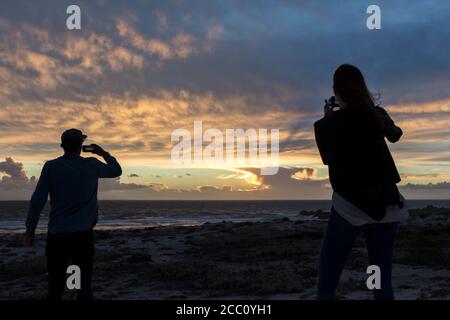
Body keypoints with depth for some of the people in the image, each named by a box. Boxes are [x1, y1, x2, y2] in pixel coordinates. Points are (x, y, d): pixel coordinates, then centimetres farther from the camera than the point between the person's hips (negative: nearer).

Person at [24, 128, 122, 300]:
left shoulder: (51, 166, -1)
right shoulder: (91, 165, 1)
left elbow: (38, 199, -6)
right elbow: (116, 171, 18)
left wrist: (30, 229, 1)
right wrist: (103, 153, 30)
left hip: (56, 235, 0)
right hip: (83, 234, 0)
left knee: (55, 286, 6)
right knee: (84, 285, 6)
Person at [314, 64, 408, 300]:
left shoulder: (325, 125, -6)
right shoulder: (377, 115, 2)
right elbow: (395, 136, 26)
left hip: (349, 208, -3)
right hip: (386, 207, 3)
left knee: (326, 285, 0)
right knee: (382, 284, 10)